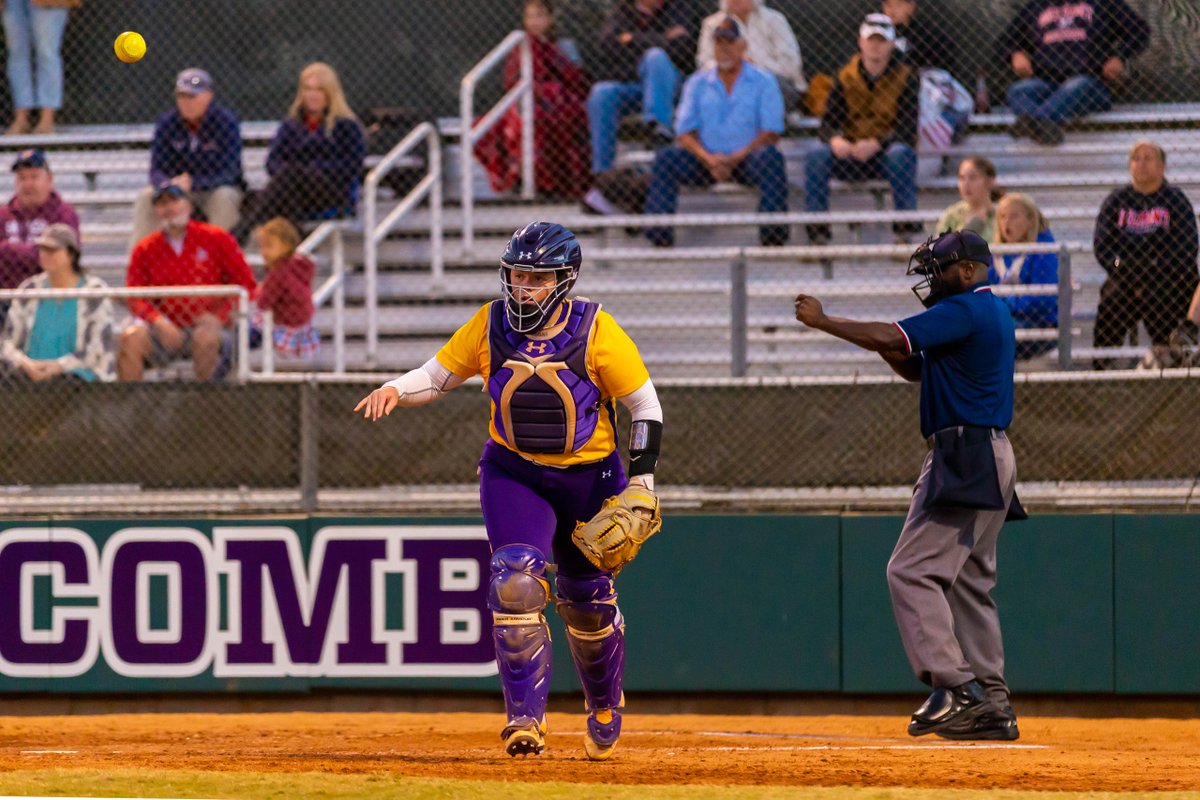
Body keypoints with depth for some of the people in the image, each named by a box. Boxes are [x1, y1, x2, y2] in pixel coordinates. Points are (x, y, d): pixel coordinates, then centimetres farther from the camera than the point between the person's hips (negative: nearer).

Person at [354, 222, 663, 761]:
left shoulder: (596, 331, -15)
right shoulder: (490, 326, -8)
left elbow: (644, 406, -8)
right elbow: (439, 374, 2)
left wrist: (640, 483, -12)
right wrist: (395, 391, -19)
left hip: (589, 474, -1)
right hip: (514, 473, 1)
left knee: (587, 600, 9)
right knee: (516, 582, -20)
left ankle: (605, 706, 36)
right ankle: (525, 717, -18)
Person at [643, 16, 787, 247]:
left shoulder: (763, 81, 6)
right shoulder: (698, 83, 13)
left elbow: (771, 133, -3)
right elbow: (685, 132, 6)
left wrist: (736, 158, -17)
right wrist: (708, 158, -14)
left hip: (747, 159, -2)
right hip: (707, 160, 2)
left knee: (770, 157, -35)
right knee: (665, 158, -23)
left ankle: (773, 234, -36)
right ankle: (658, 234, -27)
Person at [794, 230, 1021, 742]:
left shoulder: (966, 310, -12)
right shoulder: (994, 313, 20)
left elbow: (891, 338, -19)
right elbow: (916, 368, 23)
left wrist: (822, 321, -9)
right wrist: (883, 344, 5)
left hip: (963, 459, -11)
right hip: (989, 459, 11)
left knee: (912, 570, -12)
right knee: (970, 581, 13)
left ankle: (955, 685, -20)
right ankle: (991, 705, 12)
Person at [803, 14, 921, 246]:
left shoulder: (905, 77, -1)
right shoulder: (846, 77, 6)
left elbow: (907, 129, -11)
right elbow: (828, 122, 1)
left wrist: (876, 144, -29)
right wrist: (835, 140, -25)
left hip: (887, 153, -2)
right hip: (850, 157, 2)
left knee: (901, 154, -37)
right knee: (816, 155, -26)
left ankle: (905, 231, -34)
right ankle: (817, 234, -29)